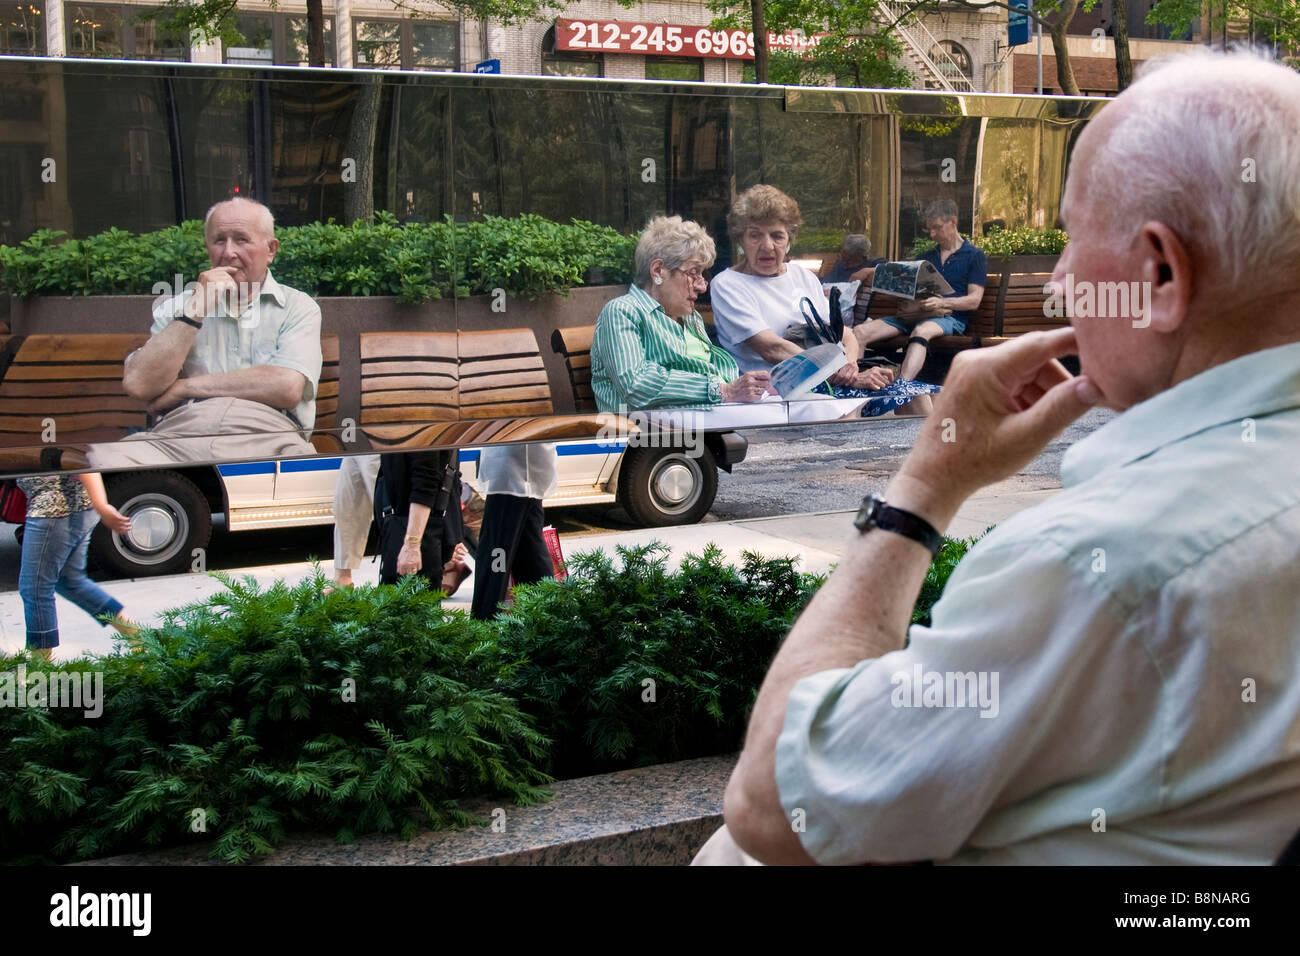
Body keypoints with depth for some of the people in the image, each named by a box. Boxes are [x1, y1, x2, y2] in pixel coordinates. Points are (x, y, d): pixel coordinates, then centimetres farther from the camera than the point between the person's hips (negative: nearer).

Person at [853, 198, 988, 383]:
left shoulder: (975, 256, 9)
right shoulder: (928, 257, 27)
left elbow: (974, 300, -2)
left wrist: (941, 303, -20)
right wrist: (908, 304, -2)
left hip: (951, 317, -6)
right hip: (916, 315, 6)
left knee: (921, 331, -43)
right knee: (860, 332, -16)